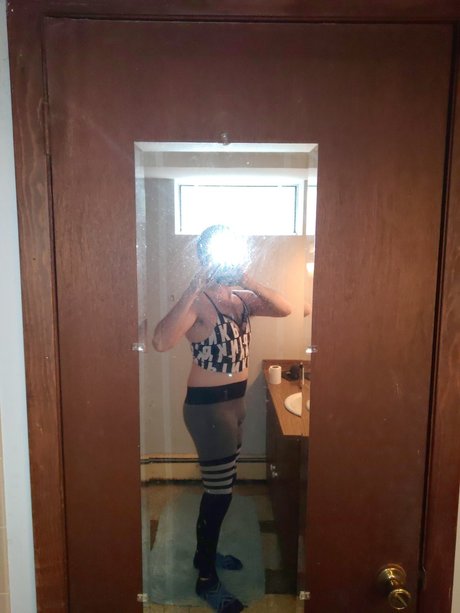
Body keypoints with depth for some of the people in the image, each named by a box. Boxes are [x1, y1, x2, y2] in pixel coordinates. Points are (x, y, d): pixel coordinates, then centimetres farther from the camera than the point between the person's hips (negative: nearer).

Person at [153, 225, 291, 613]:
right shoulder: (197, 302, -18)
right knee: (219, 493, 4)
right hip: (208, 405, -8)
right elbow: (161, 341, -34)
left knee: (220, 488, 23)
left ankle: (205, 553, 45)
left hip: (235, 401, 8)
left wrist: (246, 279, -15)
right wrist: (195, 289, -34)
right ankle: (207, 580, 26)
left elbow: (285, 309, -7)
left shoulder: (241, 298, 5)